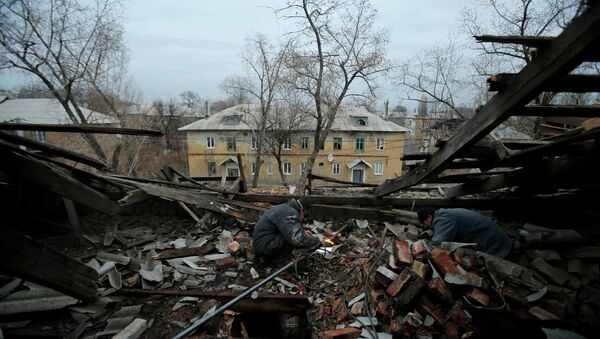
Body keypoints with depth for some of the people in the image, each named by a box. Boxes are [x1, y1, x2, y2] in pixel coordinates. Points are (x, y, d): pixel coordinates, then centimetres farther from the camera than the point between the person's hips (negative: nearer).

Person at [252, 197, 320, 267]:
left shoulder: (285, 207, 9)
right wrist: (317, 240, -16)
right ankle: (279, 261, -4)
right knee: (294, 238, -19)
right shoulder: (290, 213, -21)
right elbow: (298, 239, -33)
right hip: (264, 246, -10)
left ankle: (271, 257, 16)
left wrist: (303, 232, 16)